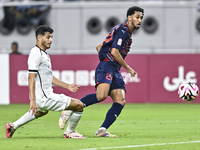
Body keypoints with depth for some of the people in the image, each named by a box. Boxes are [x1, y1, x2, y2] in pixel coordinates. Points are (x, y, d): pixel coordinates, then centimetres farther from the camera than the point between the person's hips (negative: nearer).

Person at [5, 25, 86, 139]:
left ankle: (13, 126, 41)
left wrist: (67, 86, 21)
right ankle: (69, 132, 11)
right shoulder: (36, 54, -15)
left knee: (41, 112, 43)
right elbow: (31, 78, -22)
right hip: (43, 97, -11)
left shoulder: (44, 55, 16)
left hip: (46, 94, 11)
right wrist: (33, 100, -28)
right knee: (79, 105, -7)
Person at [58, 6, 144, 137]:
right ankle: (69, 111, -22)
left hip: (115, 70, 10)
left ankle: (102, 130, -15)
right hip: (107, 66, -10)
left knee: (120, 101, -7)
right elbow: (114, 52, -15)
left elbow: (99, 47, 30)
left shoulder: (127, 33, 26)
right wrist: (128, 68, -6)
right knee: (101, 95, -30)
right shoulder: (123, 30, -5)